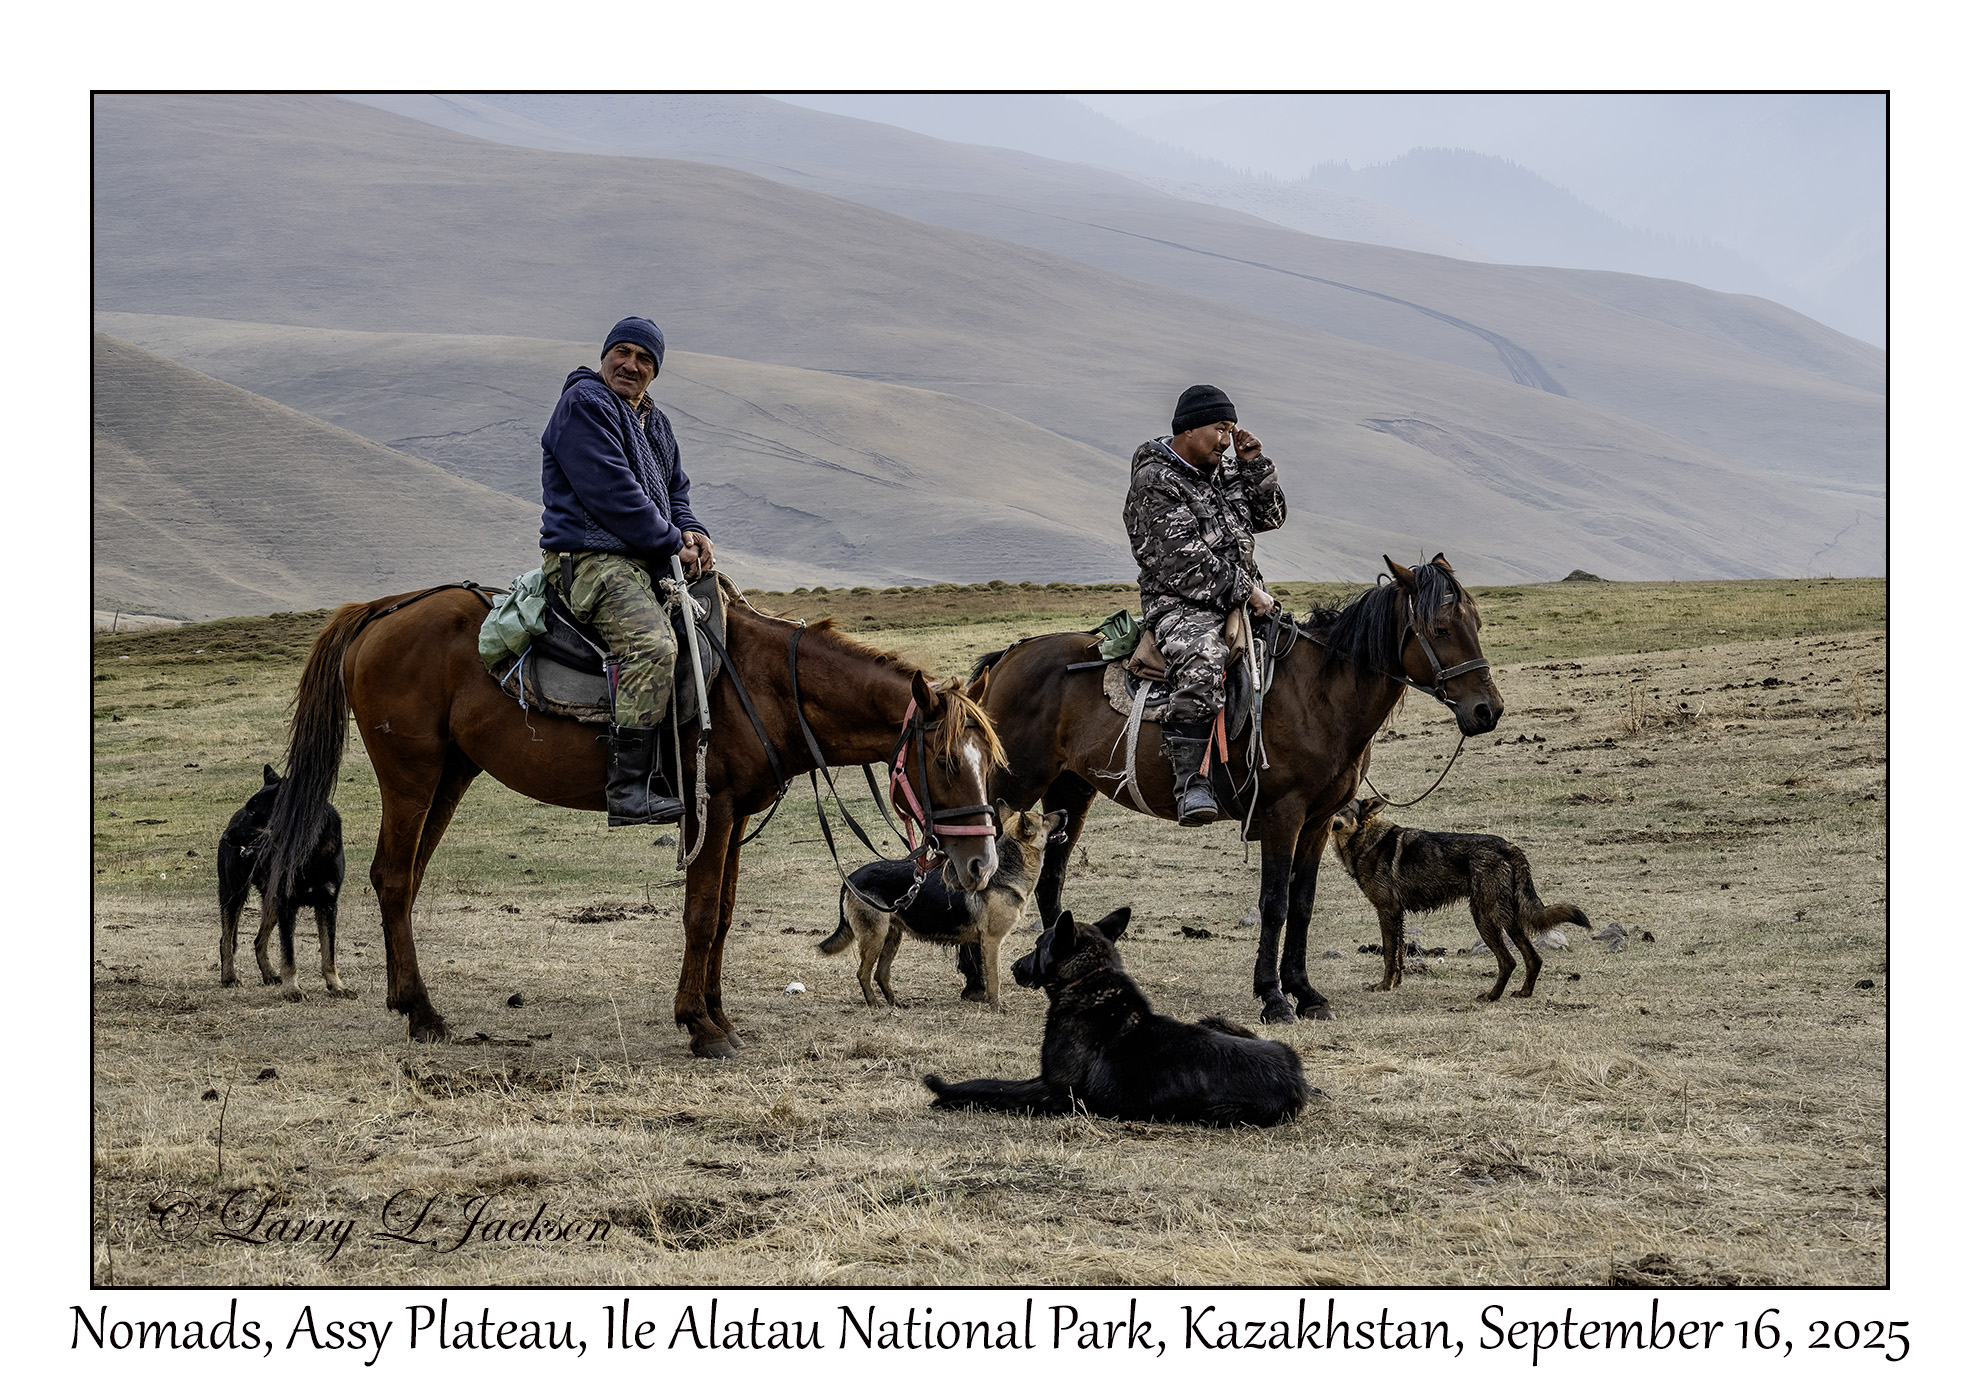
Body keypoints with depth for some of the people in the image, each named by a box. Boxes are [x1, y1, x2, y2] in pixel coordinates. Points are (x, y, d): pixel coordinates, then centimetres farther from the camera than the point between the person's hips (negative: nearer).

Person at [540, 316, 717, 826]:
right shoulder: (584, 404, -7)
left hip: (647, 562, 10)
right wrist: (673, 544, -12)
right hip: (591, 559, -10)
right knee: (651, 644, -31)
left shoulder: (654, 422, 23)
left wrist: (692, 533, 2)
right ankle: (630, 789, -35)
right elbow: (612, 493, -15)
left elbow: (674, 491, 26)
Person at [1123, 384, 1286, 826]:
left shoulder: (1225, 471, 16)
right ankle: (1190, 781, -38)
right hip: (1181, 604, -9)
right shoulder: (1154, 482, -9)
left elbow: (1269, 517, 22)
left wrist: (1255, 466, 7)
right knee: (1202, 663, -37)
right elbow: (1179, 563, -16)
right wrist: (1242, 591, -17)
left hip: (1245, 598, 9)